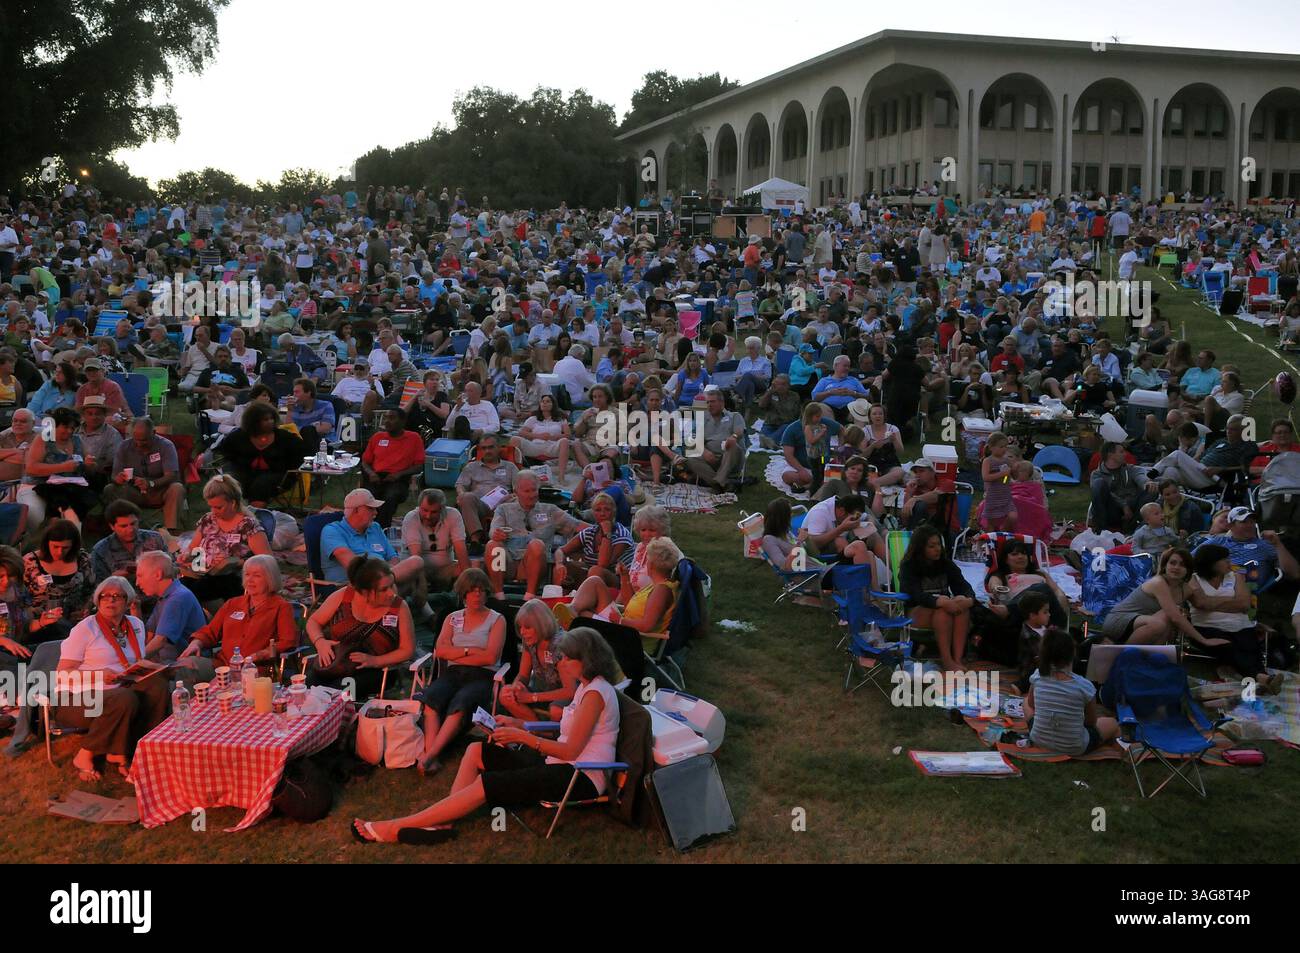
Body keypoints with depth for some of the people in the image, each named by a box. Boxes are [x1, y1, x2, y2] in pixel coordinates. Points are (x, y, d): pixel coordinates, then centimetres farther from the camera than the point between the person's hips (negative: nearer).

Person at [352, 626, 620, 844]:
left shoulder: (596, 692, -15)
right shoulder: (586, 686, 17)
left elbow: (570, 750, -18)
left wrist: (522, 736, -14)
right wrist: (519, 725, 9)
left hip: (579, 778, -11)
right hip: (561, 767, 11)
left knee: (485, 784, -21)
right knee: (476, 751, 5)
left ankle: (395, 828, -19)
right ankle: (439, 822, -12)